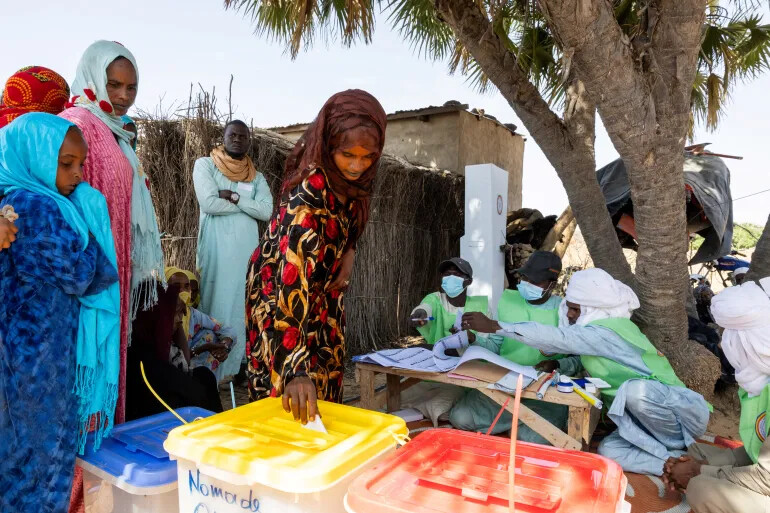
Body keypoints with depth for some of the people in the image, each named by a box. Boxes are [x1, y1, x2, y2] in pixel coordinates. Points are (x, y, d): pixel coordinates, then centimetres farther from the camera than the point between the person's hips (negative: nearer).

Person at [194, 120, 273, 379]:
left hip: (247, 249, 4)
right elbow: (209, 203, -10)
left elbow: (267, 211, -1)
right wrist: (248, 204, -2)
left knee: (243, 305, 4)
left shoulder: (257, 177, 15)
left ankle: (238, 365, 12)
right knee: (214, 303, -5)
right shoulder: (205, 165, 5)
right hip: (216, 248, -3)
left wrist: (235, 197, -11)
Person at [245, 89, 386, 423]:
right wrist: (296, 368, -46)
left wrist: (348, 253, -10)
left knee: (326, 384, 15)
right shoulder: (309, 192, -34)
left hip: (324, 290, 7)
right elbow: (292, 280, -41)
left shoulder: (351, 177, -12)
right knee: (291, 402, 3)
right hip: (283, 290, -7)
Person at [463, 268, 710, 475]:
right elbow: (586, 359, 19)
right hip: (648, 417, 9)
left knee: (635, 390, -39)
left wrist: (493, 325, -30)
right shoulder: (600, 327, 6)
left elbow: (556, 337, -30)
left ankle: (679, 447, -14)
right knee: (608, 451, -13)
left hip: (682, 411, -9)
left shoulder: (607, 330, -23)